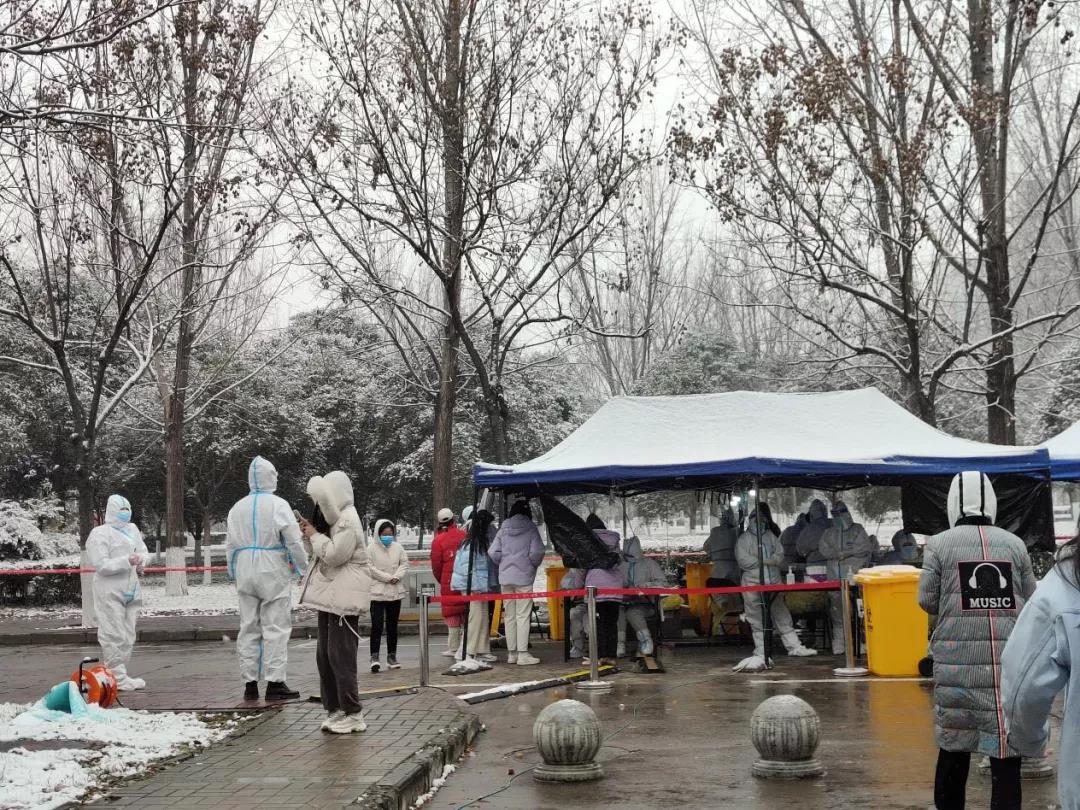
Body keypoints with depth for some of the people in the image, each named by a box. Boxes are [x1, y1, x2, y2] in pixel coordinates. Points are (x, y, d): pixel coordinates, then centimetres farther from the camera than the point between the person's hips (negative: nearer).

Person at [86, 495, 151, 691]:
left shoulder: (133, 530, 16)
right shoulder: (100, 533, -7)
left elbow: (143, 551, 22)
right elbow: (100, 564, -15)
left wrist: (141, 562, -2)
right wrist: (126, 561, -23)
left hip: (131, 591, 8)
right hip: (110, 592, -8)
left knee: (128, 637, 12)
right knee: (114, 636, -9)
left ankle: (120, 674, 20)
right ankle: (118, 678, -5)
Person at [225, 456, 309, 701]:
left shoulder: (237, 507, 8)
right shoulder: (278, 505, -9)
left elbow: (230, 545, 12)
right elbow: (293, 541, -10)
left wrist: (234, 574, 22)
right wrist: (303, 568, 3)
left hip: (245, 574, 5)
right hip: (273, 573, -5)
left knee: (248, 628, 9)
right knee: (276, 628, -2)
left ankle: (249, 683, 11)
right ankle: (275, 682, -5)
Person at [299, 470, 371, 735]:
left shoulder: (349, 521, -13)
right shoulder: (333, 520, 19)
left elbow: (334, 555, -21)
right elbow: (317, 554, 23)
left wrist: (315, 535, -9)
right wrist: (309, 535, 7)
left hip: (344, 597, -10)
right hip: (329, 595, 10)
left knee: (340, 655, -9)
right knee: (325, 655, 12)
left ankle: (353, 713, -5)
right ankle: (334, 708, 19)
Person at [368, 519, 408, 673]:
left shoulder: (397, 547, 7)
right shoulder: (371, 548, -6)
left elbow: (404, 563, 7)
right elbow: (370, 568, -11)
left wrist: (397, 576, -10)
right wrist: (387, 577, -14)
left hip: (395, 592, 5)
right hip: (377, 592, -5)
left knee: (392, 626, 11)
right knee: (377, 625, -10)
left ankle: (392, 656, 18)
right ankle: (374, 657, -10)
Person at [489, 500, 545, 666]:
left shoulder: (503, 530, 6)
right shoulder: (530, 529, -3)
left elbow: (493, 552, -1)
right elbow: (537, 552, -13)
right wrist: (533, 565, 6)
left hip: (505, 577, 4)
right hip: (524, 577, -4)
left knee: (509, 616, 10)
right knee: (523, 615, -2)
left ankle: (511, 653, 14)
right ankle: (522, 654, -6)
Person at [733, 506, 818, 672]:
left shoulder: (771, 537, 15)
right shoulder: (744, 538, 4)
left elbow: (780, 556, 7)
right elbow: (743, 560, -8)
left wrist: (763, 560, -11)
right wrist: (766, 561, -8)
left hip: (774, 582, 3)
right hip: (753, 582, -3)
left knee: (782, 615, 6)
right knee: (757, 620, -1)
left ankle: (794, 646, 10)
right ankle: (761, 653, 4)